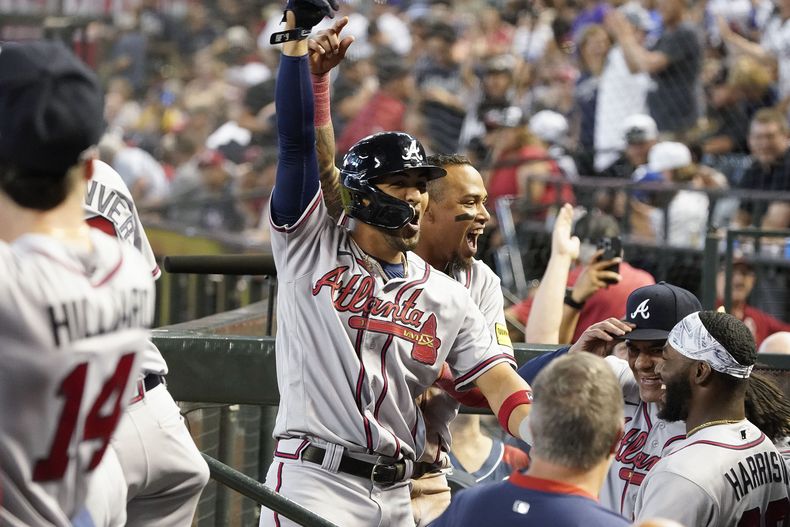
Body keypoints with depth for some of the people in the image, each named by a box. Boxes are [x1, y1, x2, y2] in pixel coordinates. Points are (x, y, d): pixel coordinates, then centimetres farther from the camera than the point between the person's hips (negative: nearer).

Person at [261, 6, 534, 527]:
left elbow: (502, 386, 2)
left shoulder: (448, 297, 11)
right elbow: (297, 145, -6)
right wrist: (298, 45, -15)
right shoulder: (311, 245, 4)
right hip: (312, 482, -5)